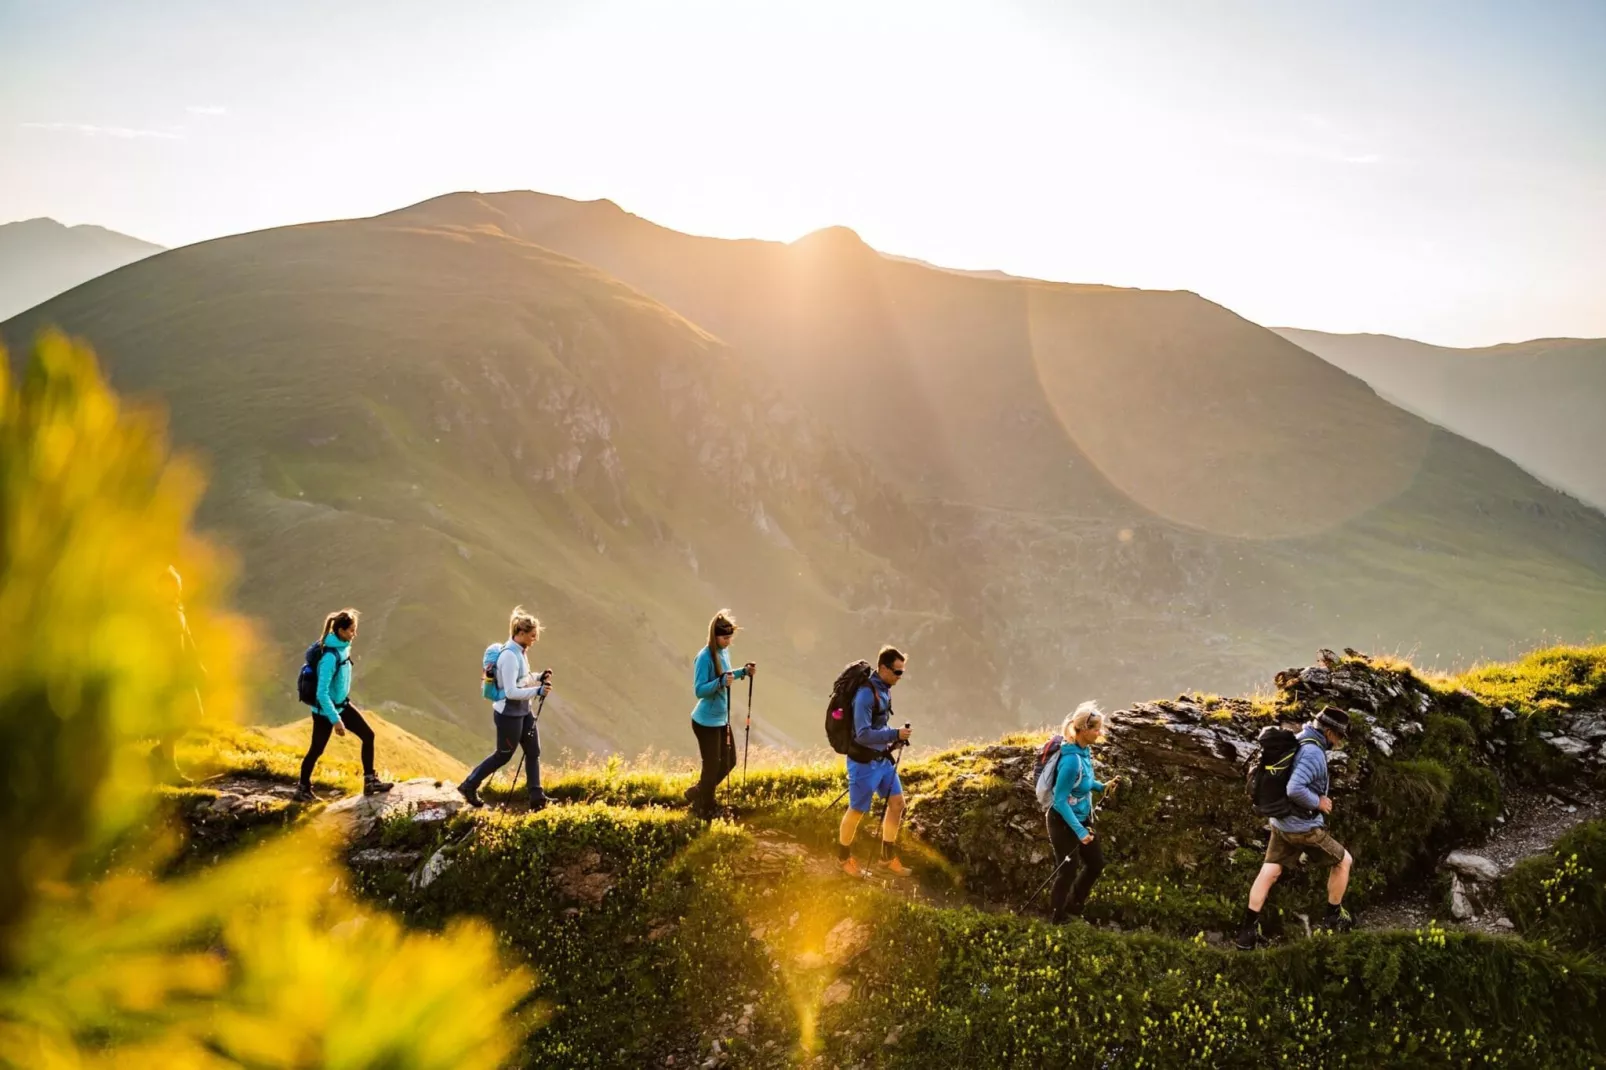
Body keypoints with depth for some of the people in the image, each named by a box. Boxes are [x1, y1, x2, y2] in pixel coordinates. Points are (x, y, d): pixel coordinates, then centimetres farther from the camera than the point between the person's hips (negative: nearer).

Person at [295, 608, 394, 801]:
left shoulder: (343, 646, -5)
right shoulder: (330, 656, -32)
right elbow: (322, 693, -30)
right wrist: (335, 720, -27)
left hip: (342, 704, 8)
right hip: (325, 710, -8)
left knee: (368, 735, 5)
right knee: (316, 750, 8)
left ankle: (370, 782, 13)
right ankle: (303, 790, 28)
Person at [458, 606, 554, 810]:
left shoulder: (520, 651, 4)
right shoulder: (509, 656, -25)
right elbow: (511, 692, -29)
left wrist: (539, 678, 1)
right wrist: (537, 691, -33)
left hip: (523, 710, 9)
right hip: (509, 713, -9)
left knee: (534, 751, 9)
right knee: (503, 755, 8)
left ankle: (537, 797, 16)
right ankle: (469, 786, 25)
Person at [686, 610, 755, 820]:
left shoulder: (724, 651, 2)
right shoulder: (705, 657, -22)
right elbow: (699, 690, -25)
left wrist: (743, 672, 3)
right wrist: (721, 682, -38)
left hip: (722, 719, 9)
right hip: (706, 722, -9)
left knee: (729, 762, 18)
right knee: (712, 767, 2)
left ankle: (696, 793, 36)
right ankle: (704, 813, 20)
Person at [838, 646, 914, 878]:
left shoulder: (884, 690, 4)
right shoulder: (866, 694, -25)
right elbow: (863, 734, -28)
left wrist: (893, 740, 2)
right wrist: (895, 734, -25)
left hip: (883, 758, 9)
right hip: (864, 762, -9)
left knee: (897, 802, 10)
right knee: (857, 811, 6)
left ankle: (888, 857, 24)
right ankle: (844, 858, 26)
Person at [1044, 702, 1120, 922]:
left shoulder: (1084, 751, -5)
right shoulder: (1072, 760, -32)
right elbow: (1060, 801, -28)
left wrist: (1102, 787, -1)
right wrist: (1079, 831, -27)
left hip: (1082, 817, 9)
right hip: (1064, 821, -9)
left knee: (1096, 864, 19)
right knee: (1068, 871, 6)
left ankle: (1073, 906, 39)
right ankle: (1057, 919, 27)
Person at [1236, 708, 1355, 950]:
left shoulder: (1298, 742, 6)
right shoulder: (1313, 752, -24)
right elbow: (1295, 790, -34)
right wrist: (1318, 802, -18)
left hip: (1281, 822, 9)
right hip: (1304, 827, -9)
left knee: (1269, 873, 10)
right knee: (1343, 861, 13)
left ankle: (1249, 930, 10)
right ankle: (1333, 916, 26)